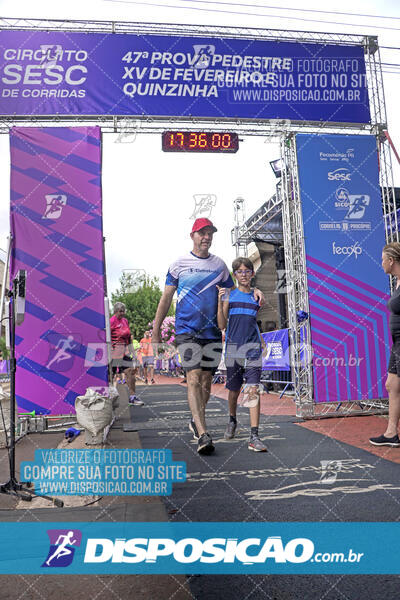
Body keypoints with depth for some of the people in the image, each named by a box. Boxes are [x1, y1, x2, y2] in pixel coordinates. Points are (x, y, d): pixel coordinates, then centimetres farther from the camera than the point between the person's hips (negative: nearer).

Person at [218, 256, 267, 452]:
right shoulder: (229, 295, 4)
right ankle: (232, 420, 39)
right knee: (234, 390, 12)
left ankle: (254, 437, -11)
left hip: (253, 349, 0)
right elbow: (222, 325, -3)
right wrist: (220, 301, -13)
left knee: (253, 390, -11)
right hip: (233, 347, 0)